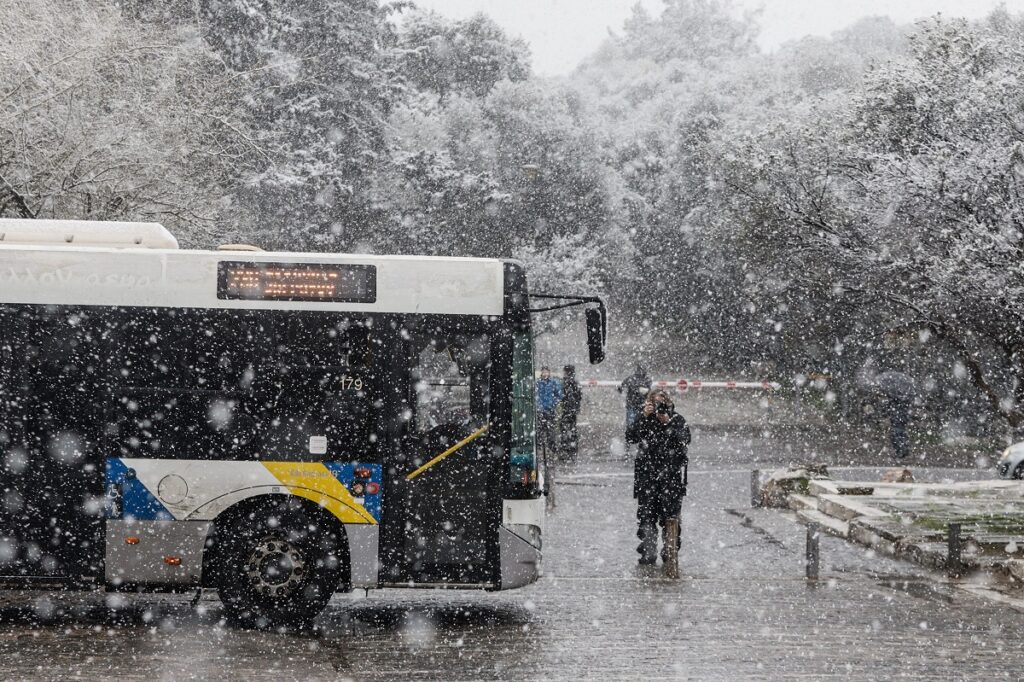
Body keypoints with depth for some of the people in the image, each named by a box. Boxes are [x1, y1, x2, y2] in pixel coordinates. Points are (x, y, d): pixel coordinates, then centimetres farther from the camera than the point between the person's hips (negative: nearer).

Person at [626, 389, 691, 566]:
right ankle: (648, 551, -1)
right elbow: (630, 438, -9)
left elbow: (685, 441, -12)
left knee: (670, 512, -2)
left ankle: (670, 550, 8)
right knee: (646, 513, -4)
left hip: (671, 473, -1)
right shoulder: (643, 419, 5)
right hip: (646, 473, 1)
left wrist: (667, 423, -19)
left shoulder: (677, 420, 2)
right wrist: (643, 417, -17)